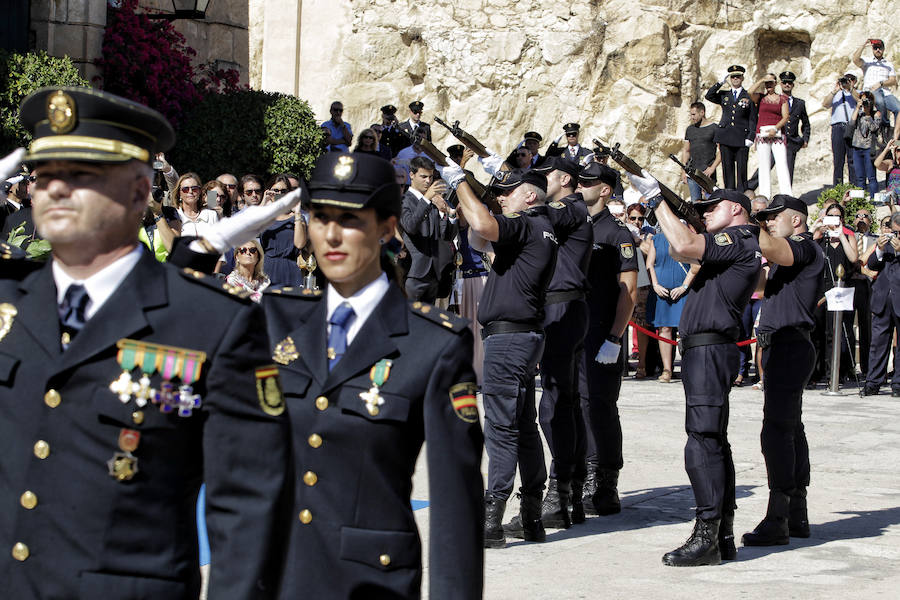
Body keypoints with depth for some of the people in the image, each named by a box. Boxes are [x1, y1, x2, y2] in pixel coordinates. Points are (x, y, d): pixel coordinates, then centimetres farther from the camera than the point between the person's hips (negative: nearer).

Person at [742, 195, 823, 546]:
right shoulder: (789, 253, 20)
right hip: (782, 348, 11)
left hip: (789, 347, -11)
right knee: (790, 429, 14)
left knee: (777, 431, -14)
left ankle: (777, 520, -16)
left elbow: (768, 248, -30)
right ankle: (797, 516, 21)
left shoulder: (805, 248, -13)